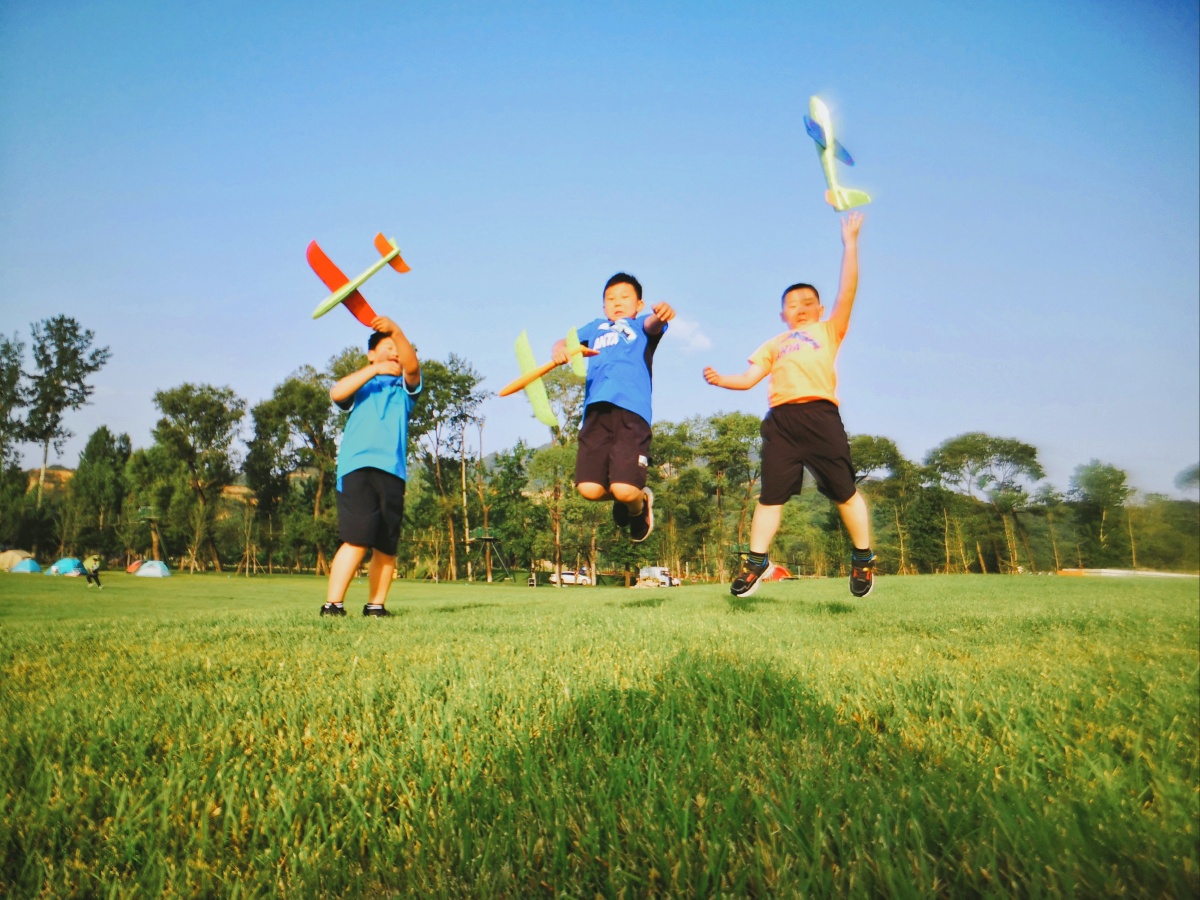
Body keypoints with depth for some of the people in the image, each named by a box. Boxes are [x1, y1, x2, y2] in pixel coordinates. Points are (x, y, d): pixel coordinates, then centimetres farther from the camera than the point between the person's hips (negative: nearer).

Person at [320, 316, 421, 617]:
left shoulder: (405, 387, 22)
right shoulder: (360, 384, 21)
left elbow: (412, 366, -1)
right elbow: (336, 393, -2)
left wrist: (395, 329, -16)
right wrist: (374, 369, -5)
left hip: (392, 471, 3)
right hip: (357, 467, -2)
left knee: (386, 547, 2)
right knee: (357, 539, -16)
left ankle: (376, 605, 12)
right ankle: (332, 605, -14)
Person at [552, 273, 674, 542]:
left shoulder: (641, 325, 21)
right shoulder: (596, 327, 32)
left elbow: (653, 325, -3)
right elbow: (567, 342, 20)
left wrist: (661, 315, -28)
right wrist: (559, 349, -6)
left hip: (632, 411, -3)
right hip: (596, 411, 3)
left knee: (625, 490, -17)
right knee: (589, 488, -11)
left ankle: (639, 504, 20)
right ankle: (621, 497, 24)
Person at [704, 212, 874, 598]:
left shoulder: (828, 331, 20)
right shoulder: (774, 344, 28)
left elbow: (847, 291, 8)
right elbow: (749, 377, 19)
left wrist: (849, 242, 4)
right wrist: (721, 380, 0)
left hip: (819, 414, -2)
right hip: (780, 420, 2)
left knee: (843, 490, 0)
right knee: (771, 493, 0)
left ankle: (863, 559, 14)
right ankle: (755, 562, 6)